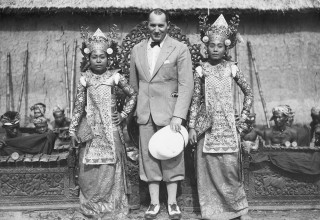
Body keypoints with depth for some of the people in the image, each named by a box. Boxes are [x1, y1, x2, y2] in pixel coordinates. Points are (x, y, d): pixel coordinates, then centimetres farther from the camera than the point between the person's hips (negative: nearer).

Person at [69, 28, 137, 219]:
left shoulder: (115, 76, -1)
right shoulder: (85, 79, 3)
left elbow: (133, 95, 8)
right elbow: (79, 105, 6)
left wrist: (124, 115, 2)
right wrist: (73, 128, 3)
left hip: (110, 130, -1)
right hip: (91, 130, 1)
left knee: (110, 169, 1)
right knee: (89, 170, 3)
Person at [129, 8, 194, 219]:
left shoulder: (180, 49, -3)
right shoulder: (137, 49, 10)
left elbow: (186, 85, -9)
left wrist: (178, 115, -16)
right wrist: (135, 108, 10)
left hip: (169, 112, -3)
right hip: (145, 113, 4)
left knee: (171, 157, 4)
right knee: (148, 156, 6)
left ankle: (172, 202, 17)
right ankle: (154, 202, 18)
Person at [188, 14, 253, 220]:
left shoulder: (232, 68, 1)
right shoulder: (202, 70, 2)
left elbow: (249, 93, 9)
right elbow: (195, 100, 3)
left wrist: (243, 118, 4)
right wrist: (192, 127, -1)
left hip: (228, 125, -1)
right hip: (207, 126, 1)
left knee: (230, 168, -2)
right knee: (208, 168, 3)